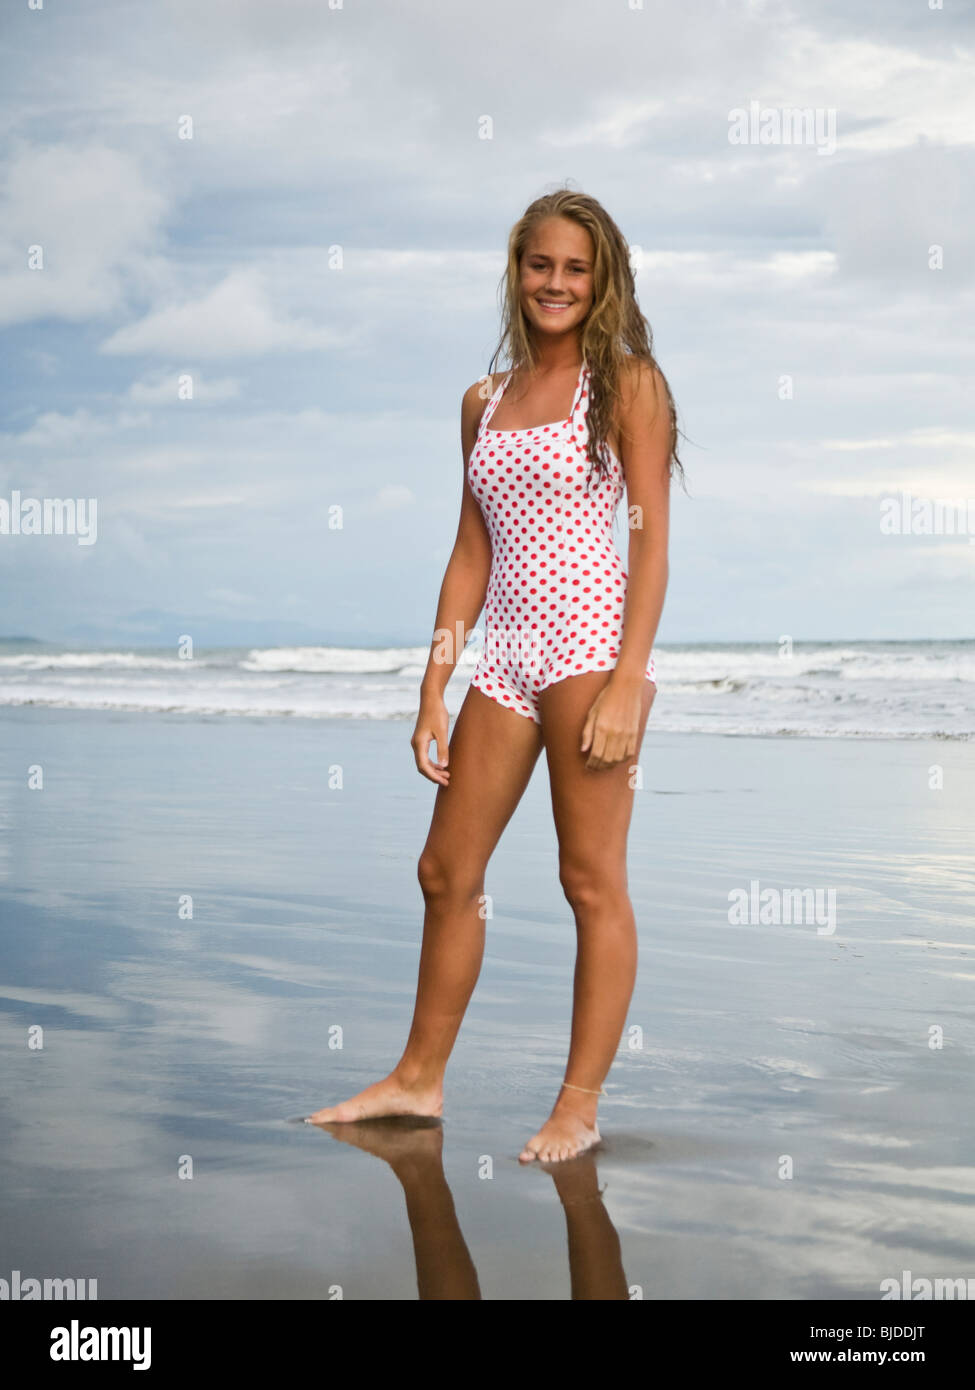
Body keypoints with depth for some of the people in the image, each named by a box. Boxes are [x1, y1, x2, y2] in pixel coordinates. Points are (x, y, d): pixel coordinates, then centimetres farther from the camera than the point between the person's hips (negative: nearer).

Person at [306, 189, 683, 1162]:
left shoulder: (627, 383, 0)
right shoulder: (485, 402, 16)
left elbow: (651, 541, -6)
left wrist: (628, 682, -15)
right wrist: (434, 689, 11)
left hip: (591, 638, -6)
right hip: (506, 654, 6)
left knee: (592, 879, -2)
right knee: (446, 872, 10)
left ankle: (580, 1104, 7)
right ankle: (419, 1078, 24)